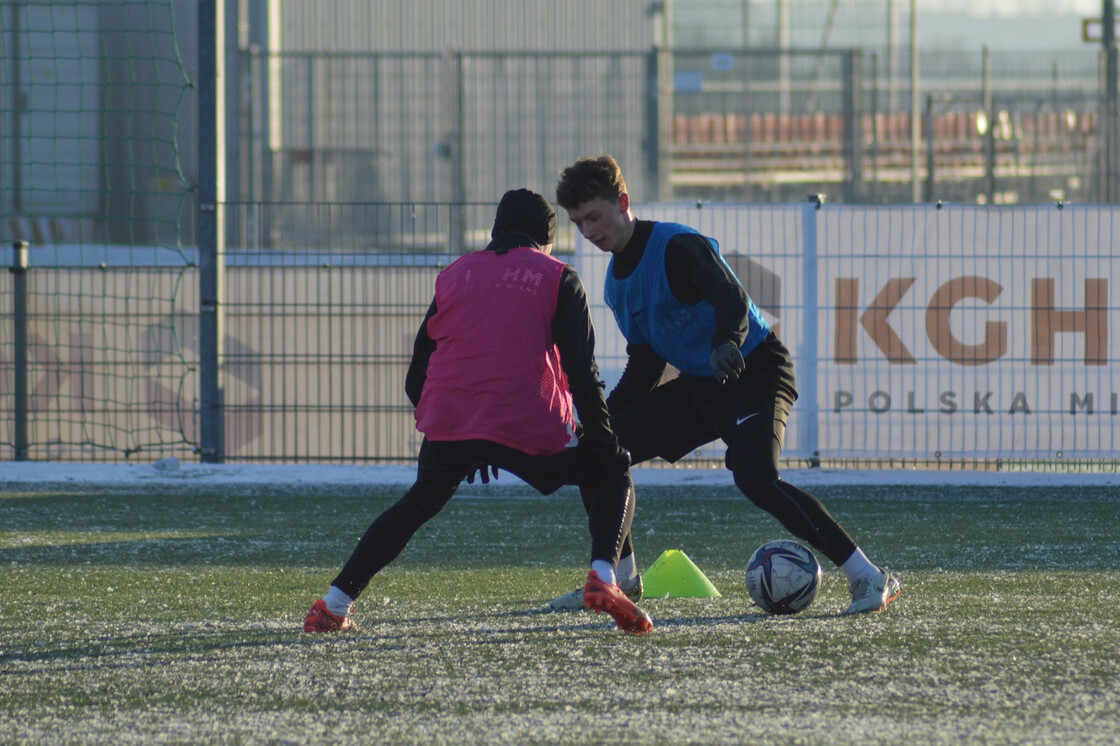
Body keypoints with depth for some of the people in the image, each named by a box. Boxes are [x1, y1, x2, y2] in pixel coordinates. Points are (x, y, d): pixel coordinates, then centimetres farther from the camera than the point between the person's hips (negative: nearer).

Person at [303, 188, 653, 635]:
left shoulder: (455, 275, 22)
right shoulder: (557, 277, 12)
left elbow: (416, 378, 20)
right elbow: (581, 372, 0)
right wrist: (603, 438, 4)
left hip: (447, 428, 3)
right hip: (528, 427, -3)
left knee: (418, 504, 27)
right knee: (611, 475, 17)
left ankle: (336, 603, 19)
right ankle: (602, 577, -9)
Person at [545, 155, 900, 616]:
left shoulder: (677, 248, -19)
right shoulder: (618, 282, 8)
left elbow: (732, 299, -36)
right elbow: (643, 366, 17)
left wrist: (726, 343, -57)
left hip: (756, 371, -9)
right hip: (698, 385, 9)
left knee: (756, 479, -30)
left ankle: (870, 579, -26)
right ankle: (620, 578, 16)